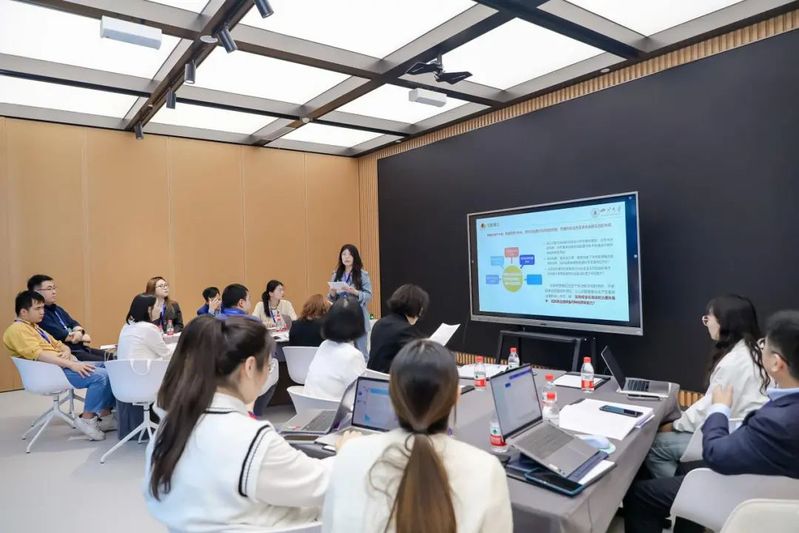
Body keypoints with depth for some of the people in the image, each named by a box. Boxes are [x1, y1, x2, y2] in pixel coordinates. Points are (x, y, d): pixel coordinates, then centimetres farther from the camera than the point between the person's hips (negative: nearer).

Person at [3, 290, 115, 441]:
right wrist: (71, 364, -28)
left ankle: (105, 415, 2)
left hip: (66, 364, 10)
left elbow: (57, 344, 24)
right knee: (99, 376, -28)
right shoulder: (17, 329, -8)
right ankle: (87, 419, -11)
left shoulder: (35, 327, 23)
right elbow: (38, 354, -21)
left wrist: (66, 351, -3)